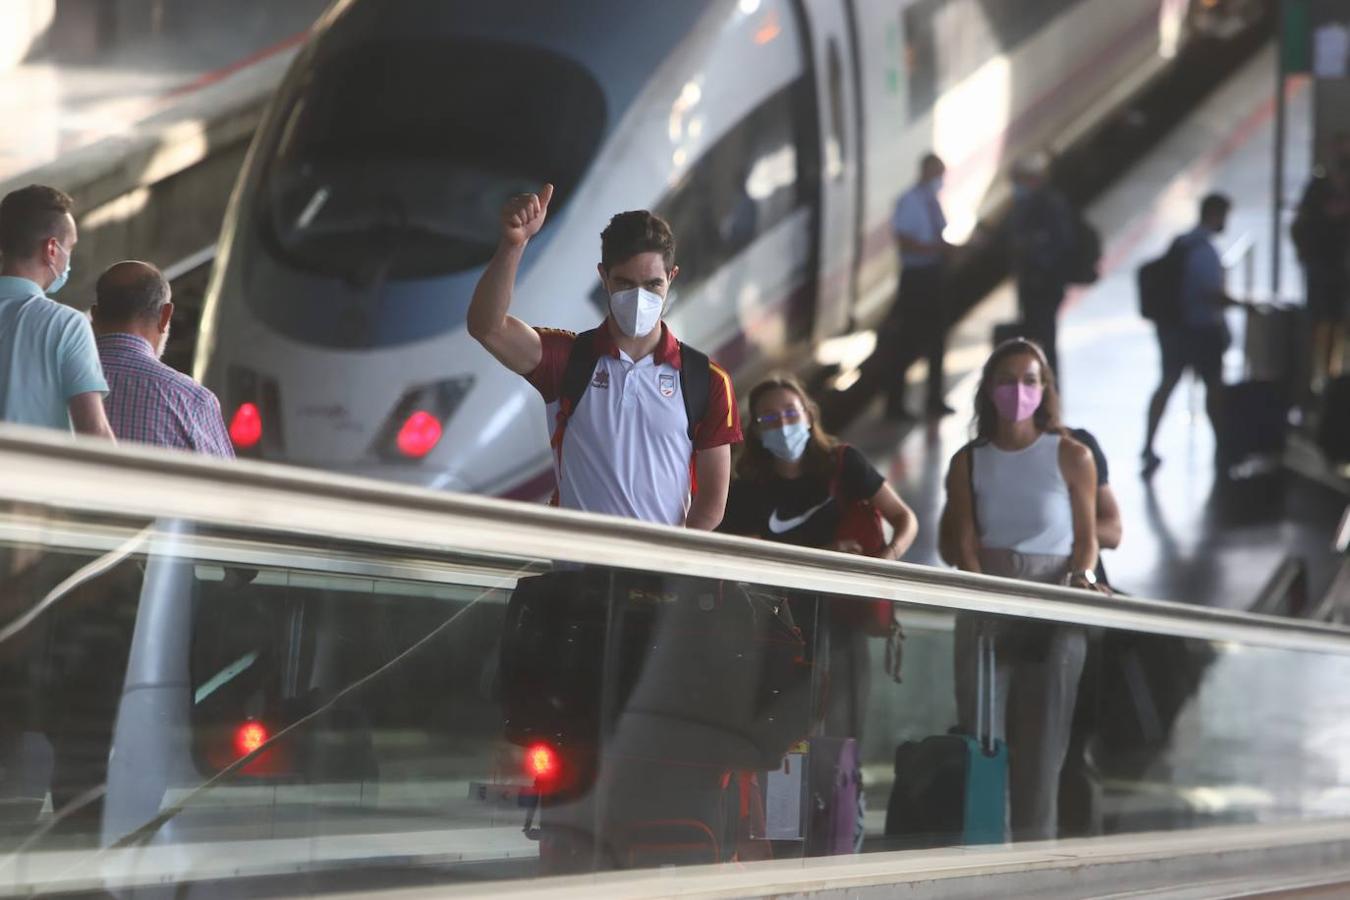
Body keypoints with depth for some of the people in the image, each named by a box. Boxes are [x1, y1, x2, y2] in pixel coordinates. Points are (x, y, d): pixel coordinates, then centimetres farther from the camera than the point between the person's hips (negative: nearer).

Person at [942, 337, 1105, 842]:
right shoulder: (969, 462, 8)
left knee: (1043, 737, -3)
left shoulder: (1071, 457, 4)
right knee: (982, 734, -4)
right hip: (987, 613, 1)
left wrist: (1082, 577, -16)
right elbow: (966, 543, 2)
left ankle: (1035, 846, -1)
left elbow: (1087, 537, 4)